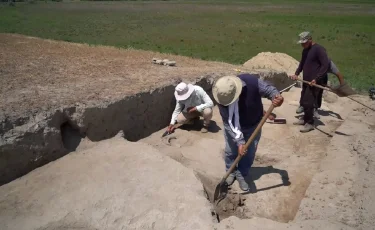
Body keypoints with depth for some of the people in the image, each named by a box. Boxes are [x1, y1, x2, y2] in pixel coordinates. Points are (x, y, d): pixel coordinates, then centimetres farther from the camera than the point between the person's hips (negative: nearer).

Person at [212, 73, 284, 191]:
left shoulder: (252, 81, -35)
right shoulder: (222, 98, -32)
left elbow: (268, 89, -18)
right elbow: (229, 123, -30)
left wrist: (276, 96, -41)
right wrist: (239, 141, -35)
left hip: (253, 125, 1)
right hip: (233, 127, 0)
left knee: (249, 153, 8)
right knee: (230, 151, 10)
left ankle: (241, 175, 30)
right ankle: (231, 172, 37)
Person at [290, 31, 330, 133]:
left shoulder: (319, 49, -13)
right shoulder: (305, 50, 13)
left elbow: (326, 65, -18)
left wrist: (316, 79, -21)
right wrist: (296, 73, 7)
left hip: (315, 81, -8)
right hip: (306, 81, 8)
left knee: (308, 102, -8)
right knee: (303, 101, 12)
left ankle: (310, 123, 5)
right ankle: (306, 119, 28)